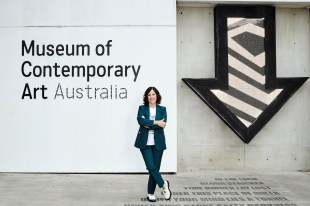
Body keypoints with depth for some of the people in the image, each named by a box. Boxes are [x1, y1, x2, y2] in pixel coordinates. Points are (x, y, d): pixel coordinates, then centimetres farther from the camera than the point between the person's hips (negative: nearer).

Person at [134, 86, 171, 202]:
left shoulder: (162, 109, 6)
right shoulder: (142, 108, 4)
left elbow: (162, 125, -9)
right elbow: (140, 120, -15)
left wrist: (148, 124, -13)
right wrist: (155, 122, -19)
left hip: (158, 143, 1)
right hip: (145, 143, -1)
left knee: (155, 168, 4)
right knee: (151, 167, -10)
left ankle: (150, 193, 18)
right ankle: (164, 185, 14)